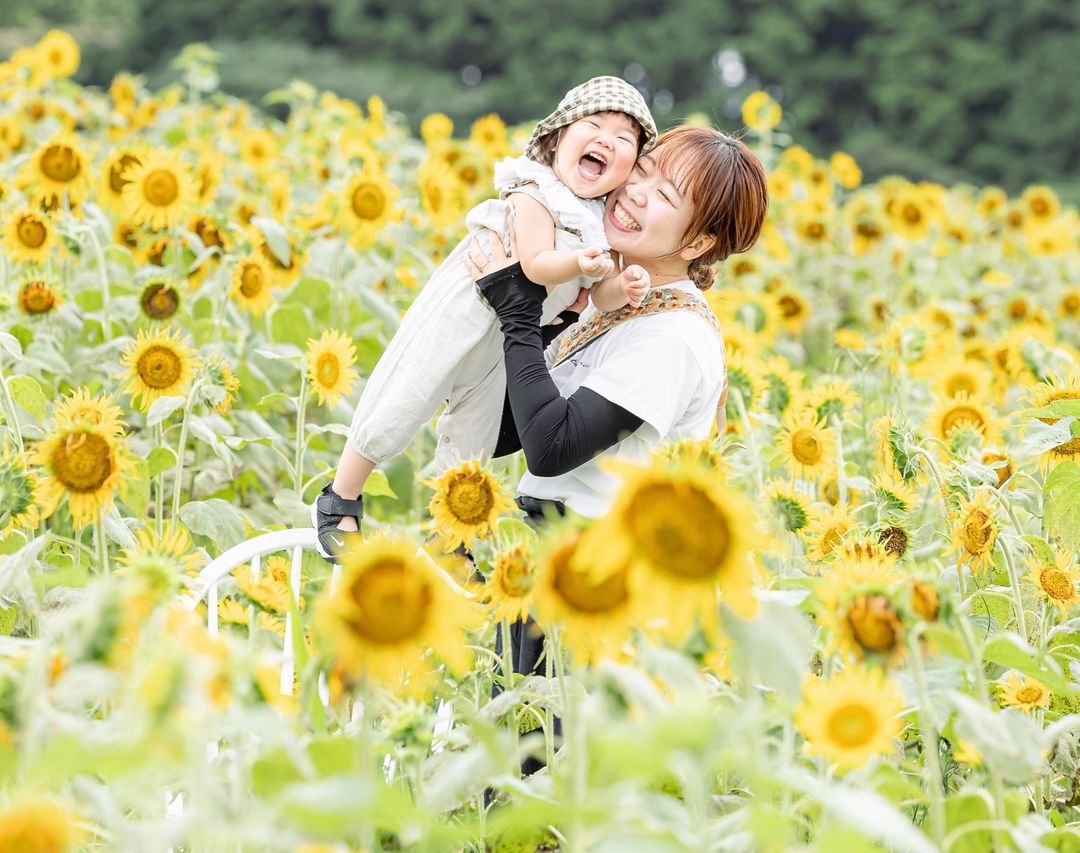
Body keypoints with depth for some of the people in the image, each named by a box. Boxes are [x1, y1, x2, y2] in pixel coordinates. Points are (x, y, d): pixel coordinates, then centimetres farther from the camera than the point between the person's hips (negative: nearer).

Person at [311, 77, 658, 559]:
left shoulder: (604, 222, 1)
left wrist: (623, 288, -22)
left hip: (505, 345, 8)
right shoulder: (536, 195, -22)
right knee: (398, 412, -3)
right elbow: (534, 265, -31)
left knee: (473, 441, 18)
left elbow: (599, 296, -2)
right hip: (455, 318, -8)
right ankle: (338, 502, 17)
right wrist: (576, 264, -48)